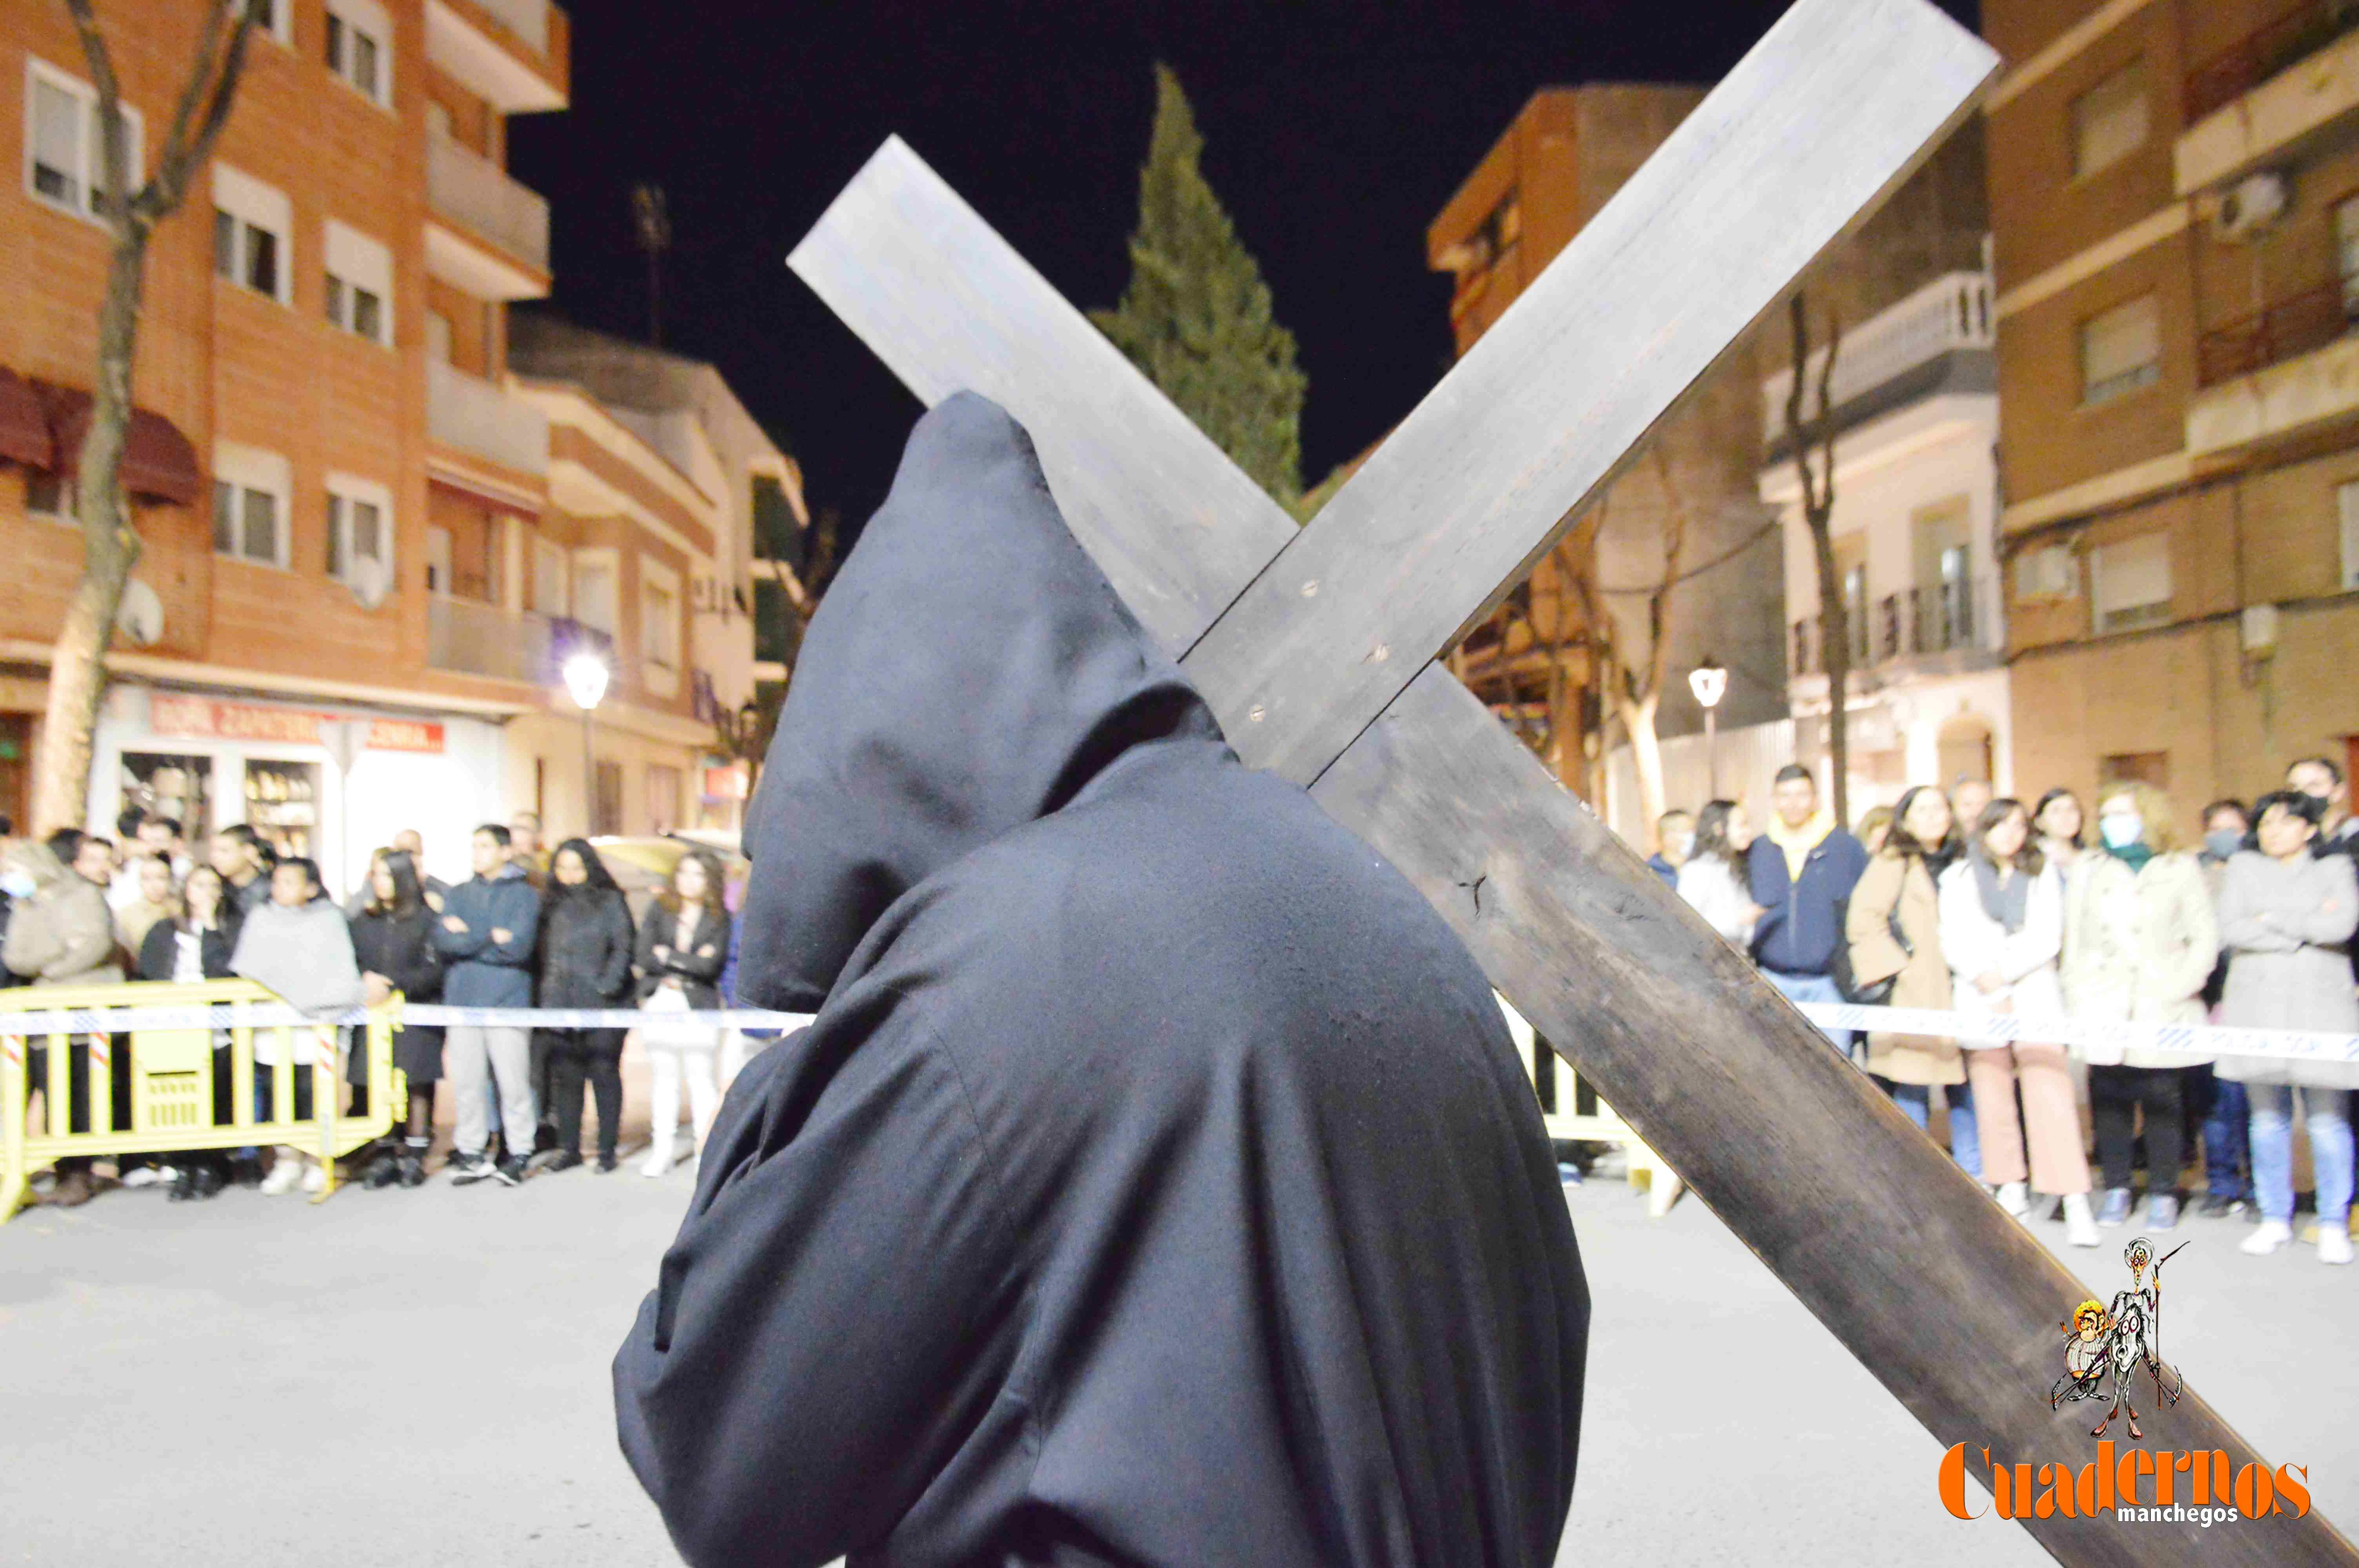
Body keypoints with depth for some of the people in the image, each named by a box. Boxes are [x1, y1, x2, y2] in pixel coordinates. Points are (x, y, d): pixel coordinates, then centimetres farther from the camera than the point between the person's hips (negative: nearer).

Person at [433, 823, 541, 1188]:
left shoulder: (524, 894, 3)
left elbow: (519, 946, -10)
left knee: (513, 1081, -4)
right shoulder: (458, 894, 16)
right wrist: (493, 938, -8)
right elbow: (444, 939, 0)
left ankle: (518, 1153, 6)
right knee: (466, 1082, 4)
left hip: (506, 1001, -4)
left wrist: (468, 938, -4)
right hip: (463, 1000, 4)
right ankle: (472, 1154, 15)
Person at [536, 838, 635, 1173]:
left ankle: (607, 1150, 6)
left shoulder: (610, 901, 1)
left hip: (602, 1007, -4)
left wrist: (607, 986, -13)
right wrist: (548, 992, 8)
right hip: (561, 1007, 5)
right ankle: (568, 1148, 16)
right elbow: (546, 953, 18)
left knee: (604, 1076, -1)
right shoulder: (554, 906, 15)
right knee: (565, 1078, 7)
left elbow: (623, 947, -4)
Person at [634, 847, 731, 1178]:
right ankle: (662, 1149, 15)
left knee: (700, 1076, -3)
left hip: (699, 1005, -2)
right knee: (664, 1076, 8)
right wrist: (690, 962, -7)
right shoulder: (659, 909, 7)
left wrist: (668, 956, -5)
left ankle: (706, 1149, 2)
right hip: (660, 1002, 2)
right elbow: (645, 958, -2)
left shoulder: (719, 918, 1)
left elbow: (710, 966, -10)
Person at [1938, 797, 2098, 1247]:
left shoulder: (2043, 875, 13)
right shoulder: (1958, 877, 13)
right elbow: (1952, 940, 5)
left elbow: (2048, 938, 3)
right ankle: (2012, 1188, 9)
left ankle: (2075, 1201, -13)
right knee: (1992, 1095, -1)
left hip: (2034, 994, -1)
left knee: (2050, 1091, -10)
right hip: (1978, 999, 1)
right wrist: (1980, 974, -11)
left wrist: (2005, 972, -8)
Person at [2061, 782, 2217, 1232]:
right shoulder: (2087, 873, 16)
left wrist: (2178, 987, -8)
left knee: (2162, 1101, -2)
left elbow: (2204, 938, 4)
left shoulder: (2181, 870, 10)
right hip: (2104, 1009, 2)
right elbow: (2074, 942, 13)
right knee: (2110, 1100, 0)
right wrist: (2077, 998, 3)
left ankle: (2163, 1193, 8)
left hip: (2162, 1009, -2)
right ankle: (2116, 1188, 9)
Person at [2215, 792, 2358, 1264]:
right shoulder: (2244, 868, 13)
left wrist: (2272, 919, -6)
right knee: (2268, 1118, 5)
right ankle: (2276, 1218, 14)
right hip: (2258, 1005, 2)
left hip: (2320, 1003, -1)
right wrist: (2306, 932, -6)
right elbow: (2231, 930, -3)